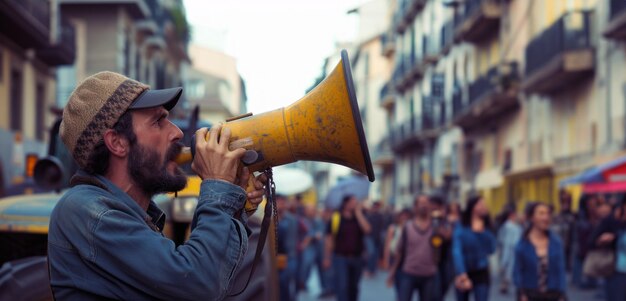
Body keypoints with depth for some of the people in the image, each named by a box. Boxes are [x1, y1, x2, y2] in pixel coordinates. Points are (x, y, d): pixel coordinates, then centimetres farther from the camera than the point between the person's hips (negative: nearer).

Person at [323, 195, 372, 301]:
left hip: (357, 258, 3)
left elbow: (367, 229, -14)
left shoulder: (359, 218, 5)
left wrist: (358, 212, -11)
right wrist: (327, 257, -1)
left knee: (353, 287, 12)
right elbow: (329, 239, 1)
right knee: (342, 286, -11)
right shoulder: (335, 218, -2)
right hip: (340, 258, -3)